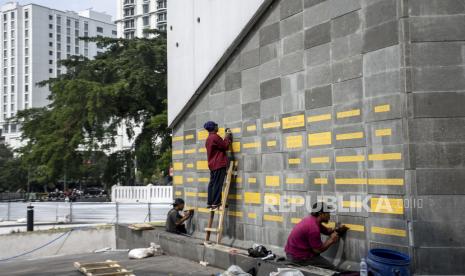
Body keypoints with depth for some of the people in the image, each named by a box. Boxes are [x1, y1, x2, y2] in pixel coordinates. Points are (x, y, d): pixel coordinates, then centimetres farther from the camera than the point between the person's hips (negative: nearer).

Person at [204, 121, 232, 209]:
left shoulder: (208, 139, 17)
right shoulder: (215, 137, -13)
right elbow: (225, 146, -10)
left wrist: (226, 139, 18)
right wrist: (227, 138, 4)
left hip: (212, 164, 9)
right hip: (219, 164, -9)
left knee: (212, 183, 10)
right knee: (218, 184, -8)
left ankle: (210, 202, 10)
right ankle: (216, 202, -9)